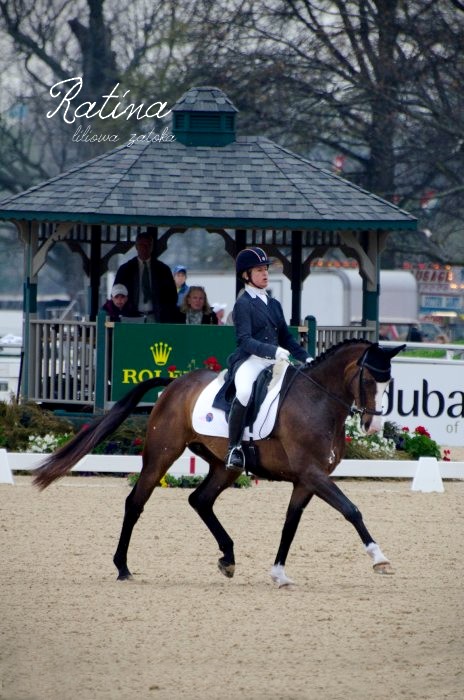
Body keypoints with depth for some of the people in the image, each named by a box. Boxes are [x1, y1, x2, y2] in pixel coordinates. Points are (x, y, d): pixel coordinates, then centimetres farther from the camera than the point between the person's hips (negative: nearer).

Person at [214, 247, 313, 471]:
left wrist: (305, 358, 6)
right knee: (245, 392, -37)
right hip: (249, 360, -8)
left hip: (274, 362, 8)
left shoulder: (273, 304, 21)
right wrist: (272, 350, -27)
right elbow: (245, 340, -13)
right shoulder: (243, 303, -1)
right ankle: (234, 448, -28)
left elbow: (286, 338, 22)